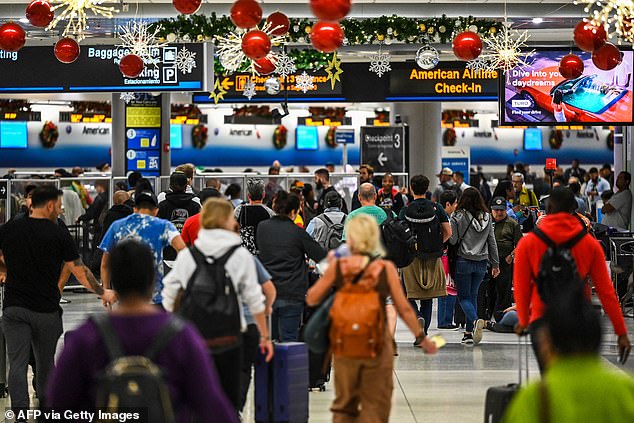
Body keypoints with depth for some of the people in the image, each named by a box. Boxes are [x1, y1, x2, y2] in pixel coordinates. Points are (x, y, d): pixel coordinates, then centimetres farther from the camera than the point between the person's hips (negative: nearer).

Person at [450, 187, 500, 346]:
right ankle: (469, 333, 12)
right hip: (481, 263, 4)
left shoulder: (458, 217, -8)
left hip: (463, 261, -4)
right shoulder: (487, 217, 5)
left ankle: (475, 320, -24)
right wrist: (495, 263, 15)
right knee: (473, 295, 15)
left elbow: (452, 240, -11)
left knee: (463, 297, 4)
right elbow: (492, 242, 9)